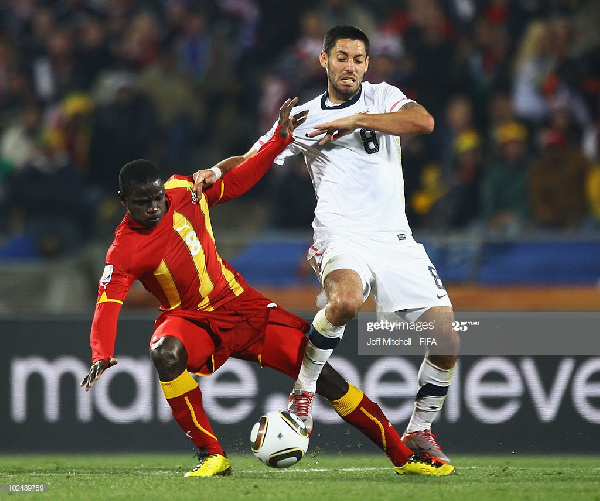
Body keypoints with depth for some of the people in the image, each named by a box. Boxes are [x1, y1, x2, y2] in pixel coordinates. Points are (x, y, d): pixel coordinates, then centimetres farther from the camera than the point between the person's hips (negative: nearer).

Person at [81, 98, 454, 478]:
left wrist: (280, 139, 3)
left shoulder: (184, 191, -5)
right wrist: (101, 356, -43)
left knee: (324, 375, -5)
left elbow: (235, 183, 10)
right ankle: (212, 456, -26)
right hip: (191, 320, -3)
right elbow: (107, 305, -25)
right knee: (166, 353, -39)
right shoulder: (124, 251, -16)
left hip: (241, 306, 3)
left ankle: (403, 456, 4)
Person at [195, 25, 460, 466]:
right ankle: (304, 389, -16)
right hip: (342, 236, -2)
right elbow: (253, 160, 11)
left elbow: (424, 121, -11)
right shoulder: (305, 116, 10)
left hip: (396, 240, 2)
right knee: (345, 301, -37)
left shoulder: (382, 98, 10)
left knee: (448, 338, -7)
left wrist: (355, 120, -13)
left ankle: (419, 432, 14)